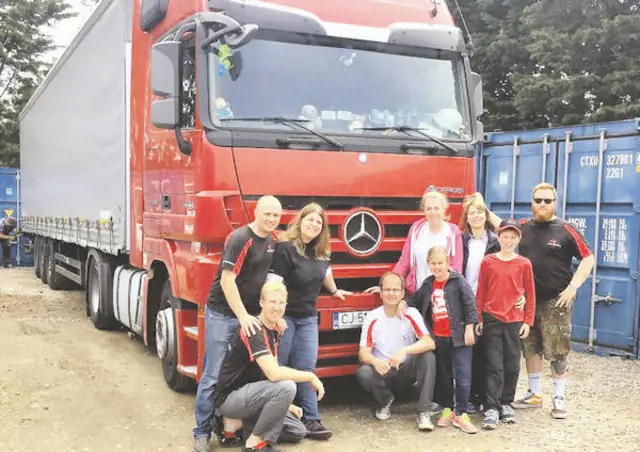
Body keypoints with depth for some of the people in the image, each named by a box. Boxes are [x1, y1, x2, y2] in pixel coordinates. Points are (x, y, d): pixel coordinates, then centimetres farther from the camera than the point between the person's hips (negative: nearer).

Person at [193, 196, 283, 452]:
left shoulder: (273, 240, 5)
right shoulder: (240, 239, -17)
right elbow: (227, 280, -21)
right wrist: (242, 316, -24)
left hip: (250, 314, 7)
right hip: (222, 314, -7)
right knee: (214, 375, -1)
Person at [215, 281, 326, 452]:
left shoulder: (273, 331, 6)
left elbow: (272, 372, 13)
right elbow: (274, 374, -32)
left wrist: (286, 404, 6)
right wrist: (311, 376, -21)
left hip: (247, 393, 9)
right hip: (230, 397, -9)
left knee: (298, 432, 9)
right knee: (286, 386, -30)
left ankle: (238, 423, 12)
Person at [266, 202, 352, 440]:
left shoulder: (320, 251, 9)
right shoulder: (284, 248, -15)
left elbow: (325, 272, 30)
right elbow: (273, 286, -20)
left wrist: (335, 291, 42)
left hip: (308, 317, 7)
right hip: (284, 315, -7)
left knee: (305, 369, 6)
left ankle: (311, 420, 8)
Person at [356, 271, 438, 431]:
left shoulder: (411, 314, -8)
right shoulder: (372, 318, -7)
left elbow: (430, 343, -19)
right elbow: (363, 352, -9)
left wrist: (405, 350, -37)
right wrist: (375, 361, -33)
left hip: (407, 370, 0)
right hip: (382, 371, 0)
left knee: (428, 357, -28)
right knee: (363, 373, -31)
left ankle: (424, 412, -20)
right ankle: (385, 399, 3)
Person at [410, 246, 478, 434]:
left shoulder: (458, 281, -7)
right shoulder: (427, 284, 9)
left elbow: (470, 304, -10)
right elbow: (415, 302, 23)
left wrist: (469, 328, -13)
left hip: (458, 337, -5)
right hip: (438, 338, 5)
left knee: (463, 376, -5)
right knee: (443, 376, 14)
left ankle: (461, 414, 6)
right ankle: (448, 410, 26)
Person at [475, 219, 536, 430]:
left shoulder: (524, 264, 1)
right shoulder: (487, 262, 0)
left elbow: (530, 294, 5)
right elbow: (480, 293, 4)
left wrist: (528, 321, 3)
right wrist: (479, 319, 2)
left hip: (515, 321, 1)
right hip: (492, 320, -1)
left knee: (512, 366, 9)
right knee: (494, 366, -1)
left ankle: (506, 404, 23)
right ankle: (491, 409, 1)